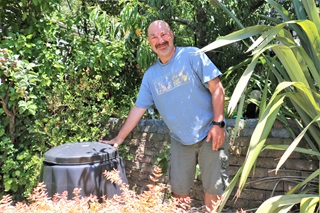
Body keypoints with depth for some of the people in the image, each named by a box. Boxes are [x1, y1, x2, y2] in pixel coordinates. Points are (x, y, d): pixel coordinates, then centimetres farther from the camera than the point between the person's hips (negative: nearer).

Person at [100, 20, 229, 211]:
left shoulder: (192, 56, -5)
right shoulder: (151, 75, 8)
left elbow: (217, 89, -9)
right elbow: (139, 108, 9)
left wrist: (218, 124, -16)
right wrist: (118, 140, 6)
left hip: (209, 135, -4)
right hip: (180, 141, 4)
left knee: (213, 188, 3)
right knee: (179, 191, 10)